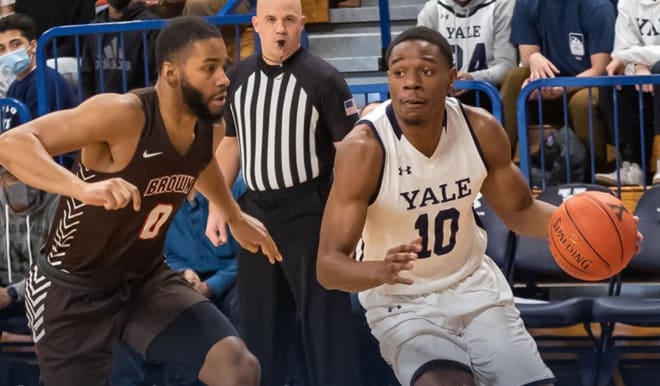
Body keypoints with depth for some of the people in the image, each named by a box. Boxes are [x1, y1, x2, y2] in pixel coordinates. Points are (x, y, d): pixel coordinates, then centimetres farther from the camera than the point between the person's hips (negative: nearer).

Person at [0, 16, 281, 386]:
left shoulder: (211, 128, -5)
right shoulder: (123, 114, -28)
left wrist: (236, 218, 36)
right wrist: (84, 188, -53)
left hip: (147, 279, 6)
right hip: (76, 290, -6)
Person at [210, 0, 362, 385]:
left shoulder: (323, 78, -11)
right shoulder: (239, 77, 6)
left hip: (309, 211, -5)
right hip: (256, 210, 5)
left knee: (325, 317, -4)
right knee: (257, 320, 13)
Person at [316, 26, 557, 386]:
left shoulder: (481, 130, -11)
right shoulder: (363, 148, -25)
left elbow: (519, 210, 6)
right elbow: (329, 265, -25)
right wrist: (381, 271, -47)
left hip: (475, 286, 5)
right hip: (401, 303, -5)